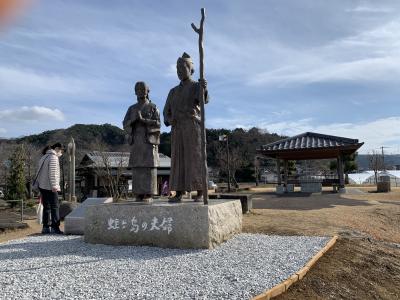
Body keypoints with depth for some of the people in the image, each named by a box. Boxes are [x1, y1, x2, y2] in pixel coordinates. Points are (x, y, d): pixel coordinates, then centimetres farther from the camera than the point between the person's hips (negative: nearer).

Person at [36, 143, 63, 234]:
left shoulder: (44, 157, 18)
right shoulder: (53, 157, -10)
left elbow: (40, 172, 19)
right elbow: (52, 173, -18)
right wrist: (54, 186, -19)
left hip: (42, 186, 9)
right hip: (50, 187, -9)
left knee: (46, 207, 12)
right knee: (55, 207, -5)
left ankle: (46, 227, 15)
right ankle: (55, 228, -6)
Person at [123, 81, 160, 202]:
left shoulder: (153, 107, 4)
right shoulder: (131, 109, 15)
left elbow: (157, 125, -9)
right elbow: (126, 125, 4)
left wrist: (142, 119, -20)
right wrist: (133, 119, -17)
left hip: (149, 142, -3)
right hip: (136, 142, 3)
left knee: (149, 167, -7)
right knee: (137, 168, 0)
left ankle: (149, 195, -3)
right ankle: (139, 195, 6)